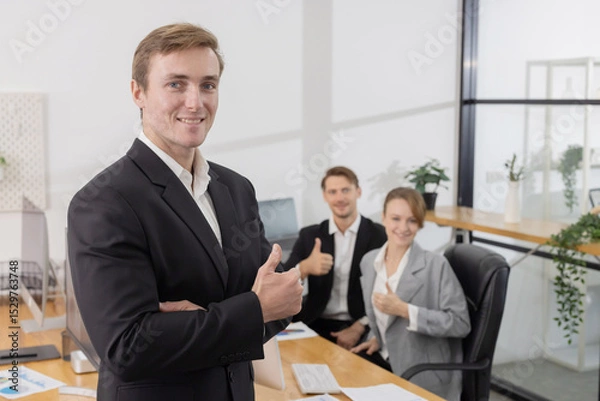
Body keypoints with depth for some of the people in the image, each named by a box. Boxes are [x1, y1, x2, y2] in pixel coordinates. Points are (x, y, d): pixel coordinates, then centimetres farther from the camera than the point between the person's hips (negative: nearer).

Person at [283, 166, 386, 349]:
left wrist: (359, 328, -15)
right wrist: (304, 268, -22)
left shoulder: (380, 236, 0)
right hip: (317, 326, 3)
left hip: (363, 329, -2)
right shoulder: (309, 236, 7)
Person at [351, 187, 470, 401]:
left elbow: (460, 323, -18)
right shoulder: (369, 261, 3)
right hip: (385, 359, 6)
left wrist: (404, 310, -24)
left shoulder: (435, 265, -16)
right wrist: (377, 337, 1)